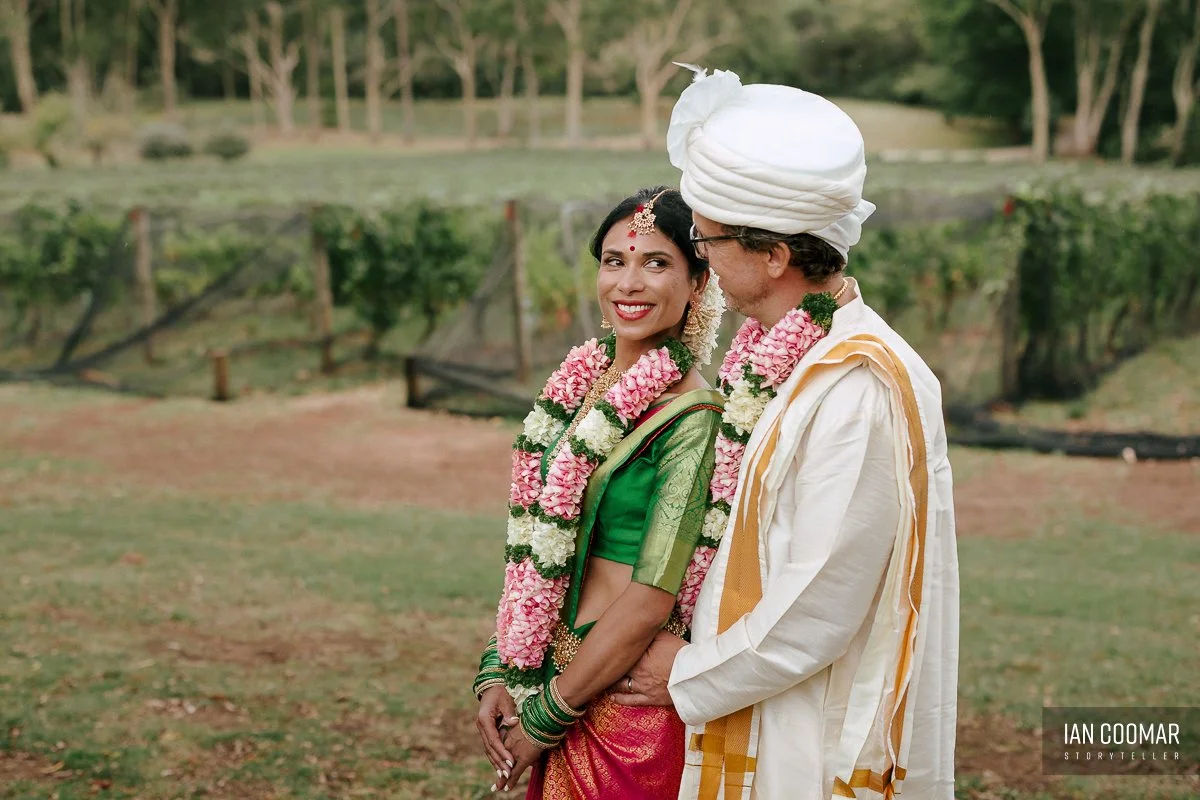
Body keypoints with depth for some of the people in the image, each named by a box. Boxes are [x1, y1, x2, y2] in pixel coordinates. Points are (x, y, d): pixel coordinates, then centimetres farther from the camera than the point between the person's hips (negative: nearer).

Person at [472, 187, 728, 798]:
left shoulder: (690, 419, -18)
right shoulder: (579, 387, 4)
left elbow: (651, 600, -19)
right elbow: (533, 552, 8)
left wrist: (543, 718, -13)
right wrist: (498, 675, 0)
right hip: (551, 674, 7)